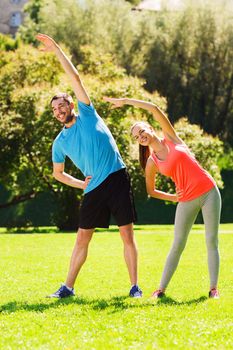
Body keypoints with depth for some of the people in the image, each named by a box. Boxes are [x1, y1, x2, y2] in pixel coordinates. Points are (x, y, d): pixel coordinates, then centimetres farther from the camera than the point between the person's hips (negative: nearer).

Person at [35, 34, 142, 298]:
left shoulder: (87, 115, 4)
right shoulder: (60, 142, 11)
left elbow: (75, 78, -4)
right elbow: (57, 173, 23)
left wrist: (56, 50, -6)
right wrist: (80, 184, 8)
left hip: (117, 179, -3)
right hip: (93, 189, 3)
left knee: (127, 235, -5)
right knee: (82, 238, 3)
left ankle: (135, 286, 0)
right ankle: (68, 287, 9)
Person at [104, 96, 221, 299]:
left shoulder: (171, 138, 0)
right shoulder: (151, 163, 4)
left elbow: (154, 109, -9)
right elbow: (151, 191, 14)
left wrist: (125, 101, -6)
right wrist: (172, 198, 0)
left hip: (208, 192, -1)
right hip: (187, 200, 2)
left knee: (212, 241, -2)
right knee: (178, 245, 2)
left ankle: (213, 288, 0)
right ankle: (162, 288, 8)